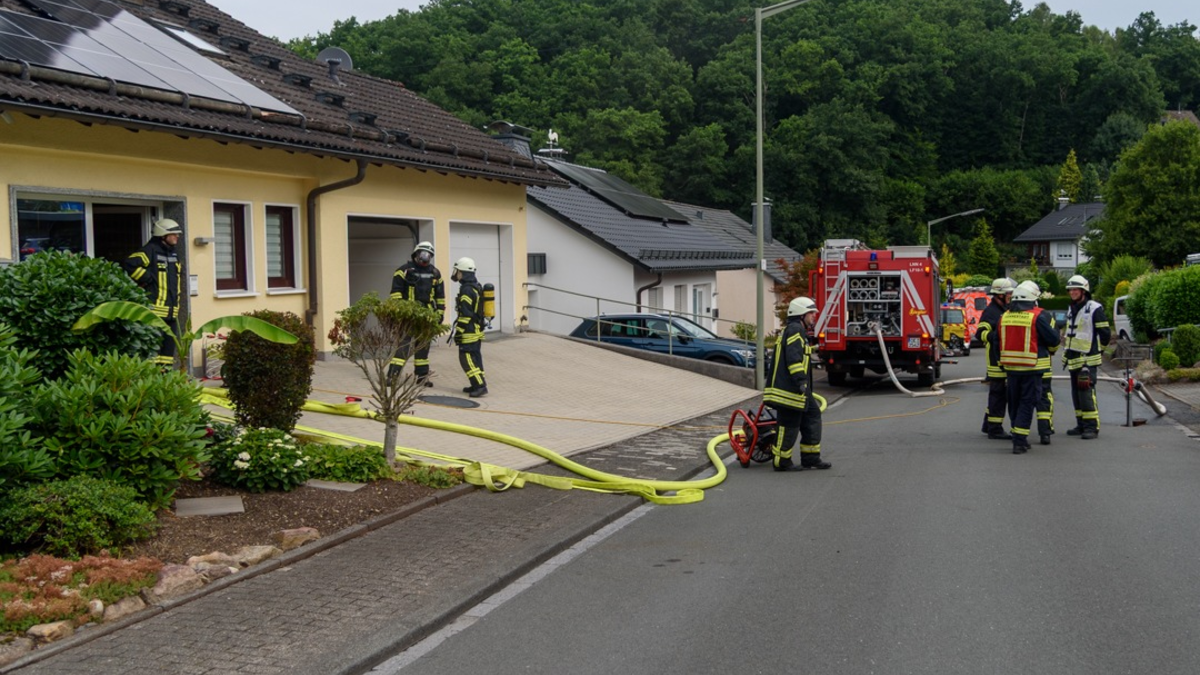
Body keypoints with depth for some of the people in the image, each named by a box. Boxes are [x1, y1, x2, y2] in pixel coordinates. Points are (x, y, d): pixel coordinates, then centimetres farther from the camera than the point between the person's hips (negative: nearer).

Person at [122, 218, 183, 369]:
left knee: (169, 344, 10)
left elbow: (179, 273, 38)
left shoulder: (173, 255, 20)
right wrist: (147, 279, -15)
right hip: (154, 308, -9)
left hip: (171, 311, 9)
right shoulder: (150, 251, -8)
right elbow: (129, 264, -21)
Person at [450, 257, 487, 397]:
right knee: (475, 357, 14)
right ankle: (477, 384, 18)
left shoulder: (466, 290, -18)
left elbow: (465, 314, -22)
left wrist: (457, 332, -18)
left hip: (469, 332, -10)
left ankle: (480, 386, -15)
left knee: (467, 359, -9)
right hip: (478, 330, 10)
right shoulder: (477, 287, 13)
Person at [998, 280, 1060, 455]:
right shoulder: (1038, 316, -12)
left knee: (1014, 402, 16)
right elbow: (1053, 340, -10)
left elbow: (998, 342, 12)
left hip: (1010, 367, 5)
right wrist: (1053, 326, 12)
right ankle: (1019, 442, -7)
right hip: (1032, 367, -5)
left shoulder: (1005, 316, 6)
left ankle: (1019, 437, 24)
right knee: (1027, 403, -1)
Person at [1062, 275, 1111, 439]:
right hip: (1073, 359, 9)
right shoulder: (1071, 309, 16)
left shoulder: (1094, 309, -10)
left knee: (1086, 392, -14)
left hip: (1088, 359, -9)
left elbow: (1106, 333, -9)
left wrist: (1098, 348, 2)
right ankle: (1081, 425, 18)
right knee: (1076, 393, 11)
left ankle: (1092, 426, -12)